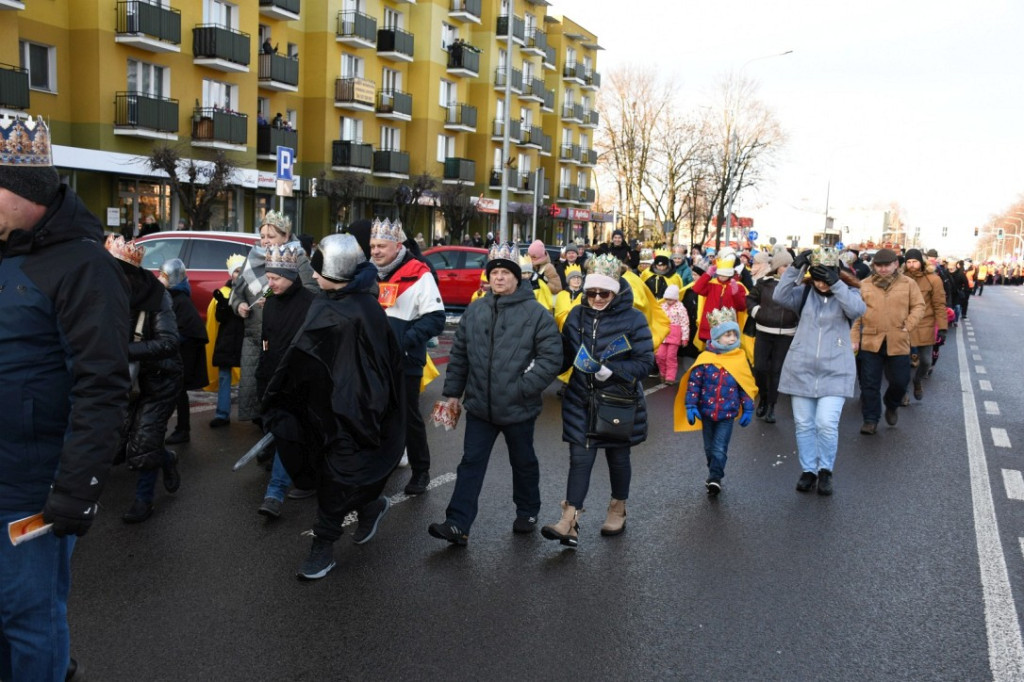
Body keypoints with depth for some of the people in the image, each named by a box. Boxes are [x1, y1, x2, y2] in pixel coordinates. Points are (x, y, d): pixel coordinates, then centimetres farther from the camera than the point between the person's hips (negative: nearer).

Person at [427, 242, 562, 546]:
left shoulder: (536, 313, -10)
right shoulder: (474, 311, 4)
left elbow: (552, 357, -13)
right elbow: (459, 353, 11)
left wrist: (524, 388, -19)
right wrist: (453, 391, 9)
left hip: (518, 407, -3)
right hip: (479, 405, 3)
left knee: (523, 463, 16)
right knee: (471, 463, 3)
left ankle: (527, 512, 36)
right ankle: (458, 524, 5)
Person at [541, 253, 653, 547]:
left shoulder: (634, 319, -11)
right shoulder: (577, 315, 0)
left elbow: (645, 361, -13)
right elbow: (565, 356, 6)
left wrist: (612, 370, -26)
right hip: (581, 402, 2)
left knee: (618, 458, 15)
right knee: (579, 459, -2)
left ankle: (618, 511, 37)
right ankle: (570, 523, -4)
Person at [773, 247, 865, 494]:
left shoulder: (847, 293, 0)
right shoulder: (805, 292, 4)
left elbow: (857, 309, -22)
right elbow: (779, 296, -13)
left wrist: (836, 284, -29)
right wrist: (795, 269, -20)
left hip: (835, 371, -2)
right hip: (801, 369, 2)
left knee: (826, 423, -11)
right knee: (803, 424, 7)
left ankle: (826, 470, 12)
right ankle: (808, 470, 23)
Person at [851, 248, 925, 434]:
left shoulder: (908, 284, 4)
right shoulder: (864, 285, 5)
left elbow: (918, 306, 6)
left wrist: (908, 326, -8)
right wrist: (854, 339, -1)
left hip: (898, 343, 0)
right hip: (870, 342, 0)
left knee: (900, 381, 7)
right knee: (870, 383, 2)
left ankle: (891, 407, 37)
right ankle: (870, 419, 13)